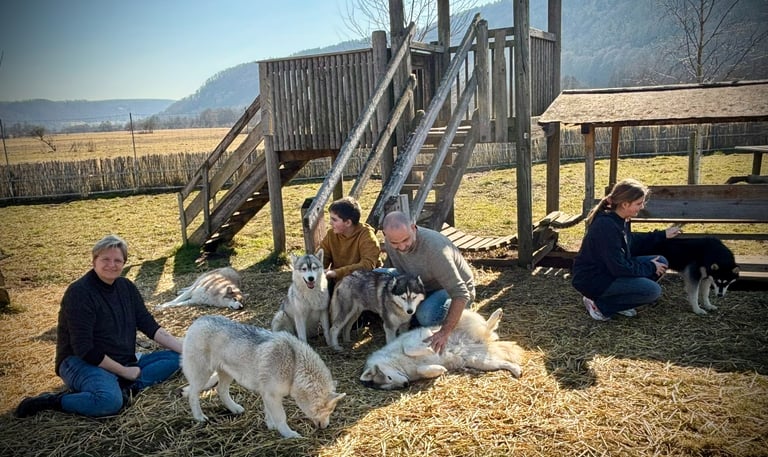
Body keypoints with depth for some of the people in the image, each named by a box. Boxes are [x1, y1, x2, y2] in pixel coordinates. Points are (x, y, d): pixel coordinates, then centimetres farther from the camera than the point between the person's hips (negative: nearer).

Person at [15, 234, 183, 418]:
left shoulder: (126, 287, 6)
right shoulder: (79, 293, -16)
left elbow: (149, 325, 6)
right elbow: (84, 349, -21)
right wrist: (124, 372, -17)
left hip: (125, 362, 8)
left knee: (174, 358, -7)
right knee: (110, 401, -37)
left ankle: (121, 388, -21)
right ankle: (51, 402, -13)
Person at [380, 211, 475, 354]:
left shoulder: (434, 248, -37)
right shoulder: (390, 241, -15)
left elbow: (461, 294, -38)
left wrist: (444, 332, -44)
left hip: (454, 288, -6)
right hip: (424, 286, 6)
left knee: (426, 315, -39)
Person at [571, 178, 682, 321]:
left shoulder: (620, 219, 0)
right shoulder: (606, 226, -28)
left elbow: (632, 243, 20)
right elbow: (619, 268, -25)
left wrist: (662, 235, 15)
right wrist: (650, 267, -12)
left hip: (610, 268, 10)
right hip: (592, 280, -10)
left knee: (661, 262, 5)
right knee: (652, 290, -19)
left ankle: (617, 298, 9)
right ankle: (600, 304, -6)